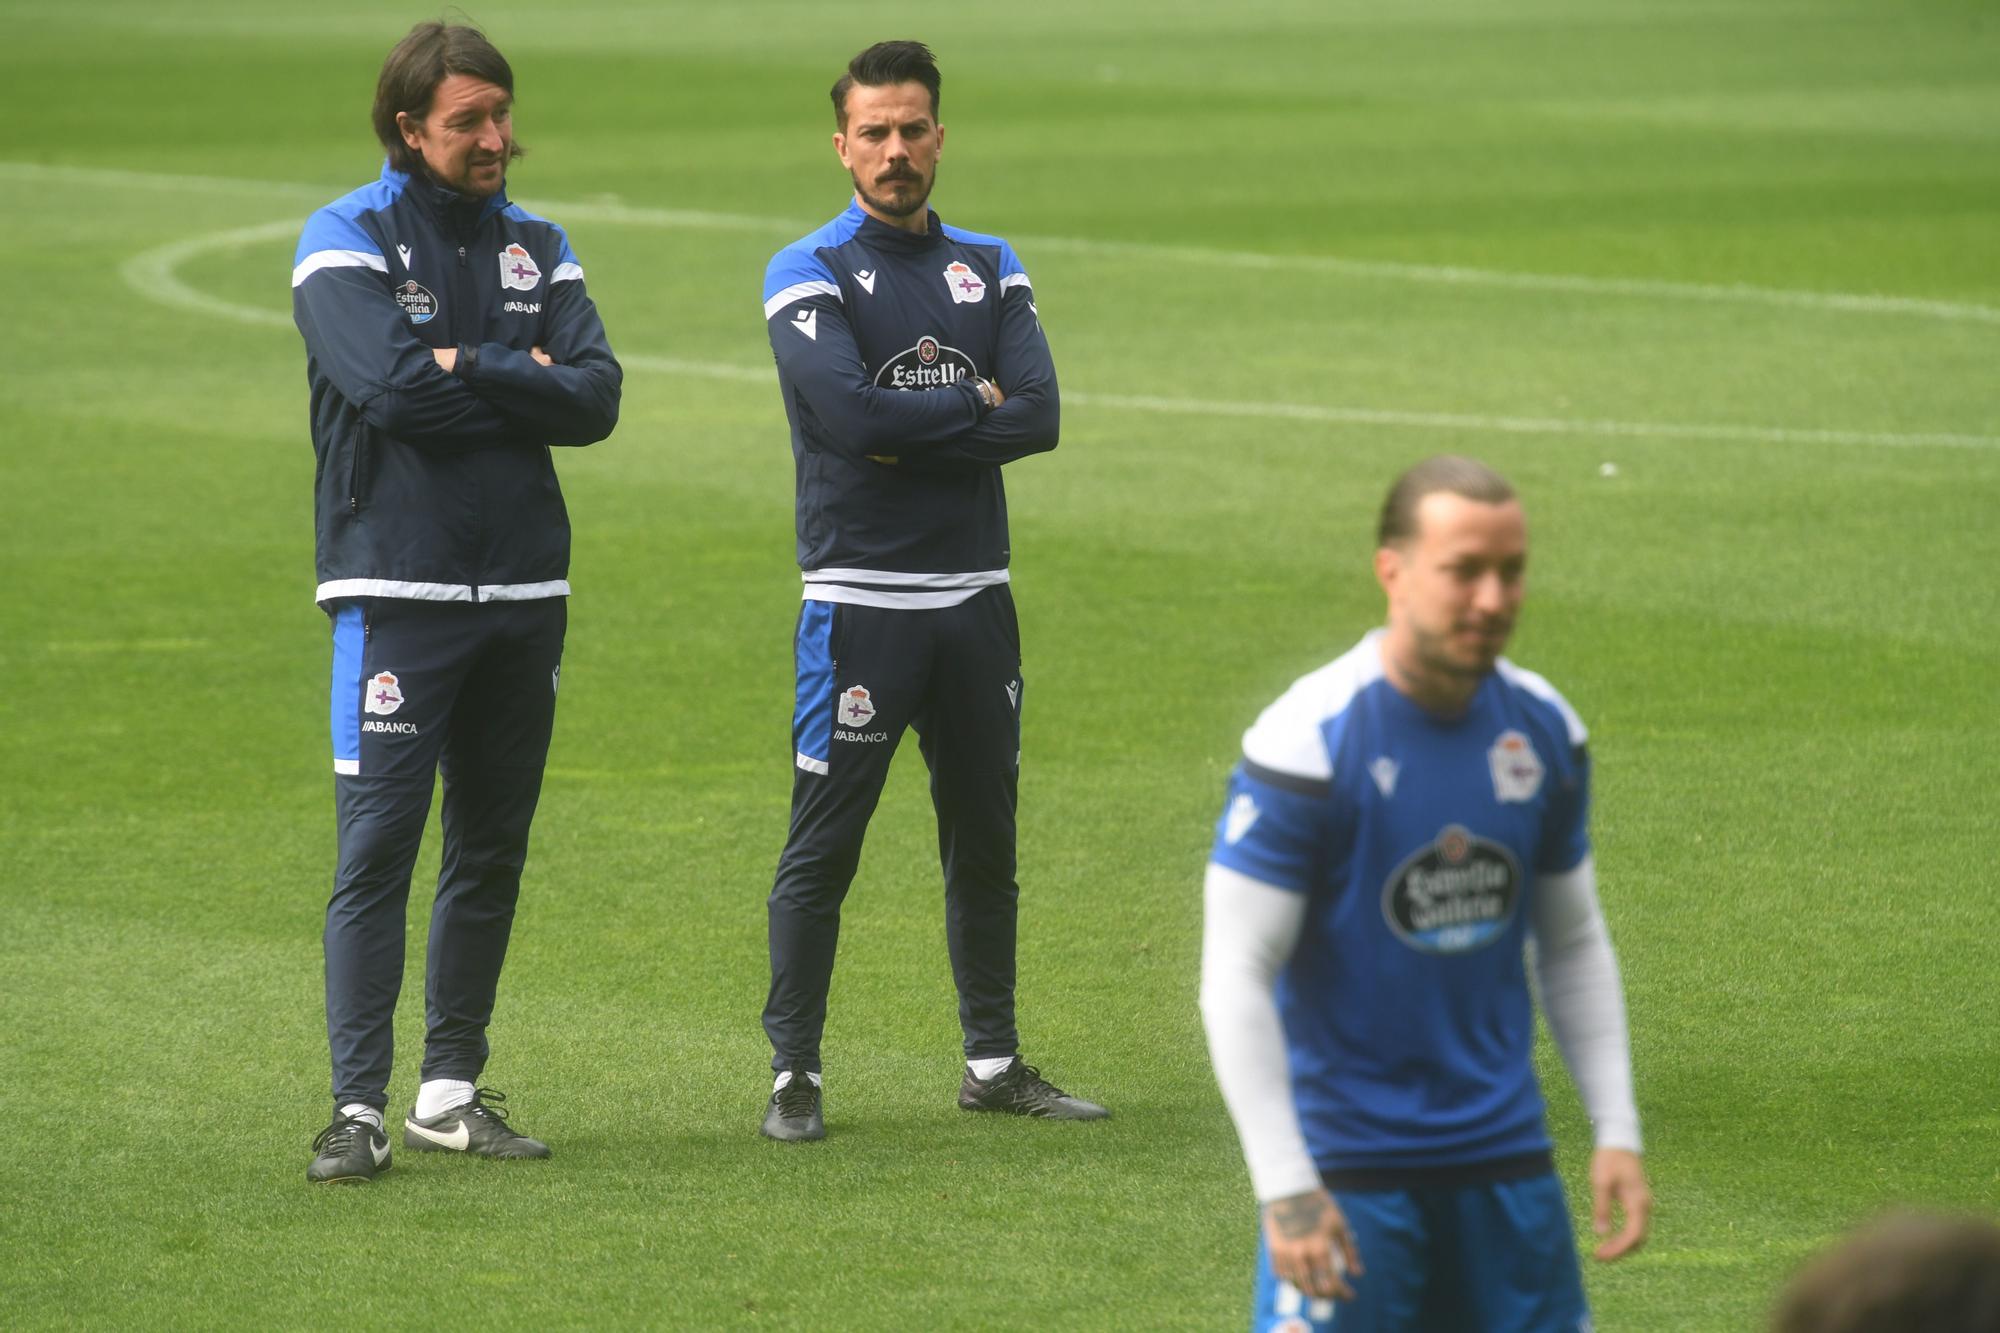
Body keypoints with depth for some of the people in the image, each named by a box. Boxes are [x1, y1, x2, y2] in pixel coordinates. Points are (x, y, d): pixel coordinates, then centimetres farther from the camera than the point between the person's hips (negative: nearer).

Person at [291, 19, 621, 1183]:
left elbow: (597, 400, -2)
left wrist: (464, 370, -11)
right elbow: (392, 388, -18)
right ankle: (359, 1108, -10)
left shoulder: (538, 247, 11)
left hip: (525, 591, 5)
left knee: (494, 853, 9)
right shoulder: (347, 240, -3)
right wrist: (523, 379, -7)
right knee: (377, 846, -10)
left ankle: (454, 1089, 18)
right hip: (397, 593, -5)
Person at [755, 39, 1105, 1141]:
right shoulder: (808, 274, -2)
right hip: (860, 597, -5)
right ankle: (794, 1075, 1)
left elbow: (1037, 418, -2)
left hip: (975, 595, 5)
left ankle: (994, 1061, 20)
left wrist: (906, 431, -11)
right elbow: (849, 413, -18)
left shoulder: (990, 269, 12)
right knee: (822, 844, -4)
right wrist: (971, 403, -6)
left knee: (985, 841, 11)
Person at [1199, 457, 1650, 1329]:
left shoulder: (1544, 731, 4)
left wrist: (1617, 1129, 8)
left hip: (1504, 1156, 6)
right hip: (1347, 1163, -6)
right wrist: (1284, 1187, -19)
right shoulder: (1306, 742, -15)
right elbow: (1236, 978, -14)